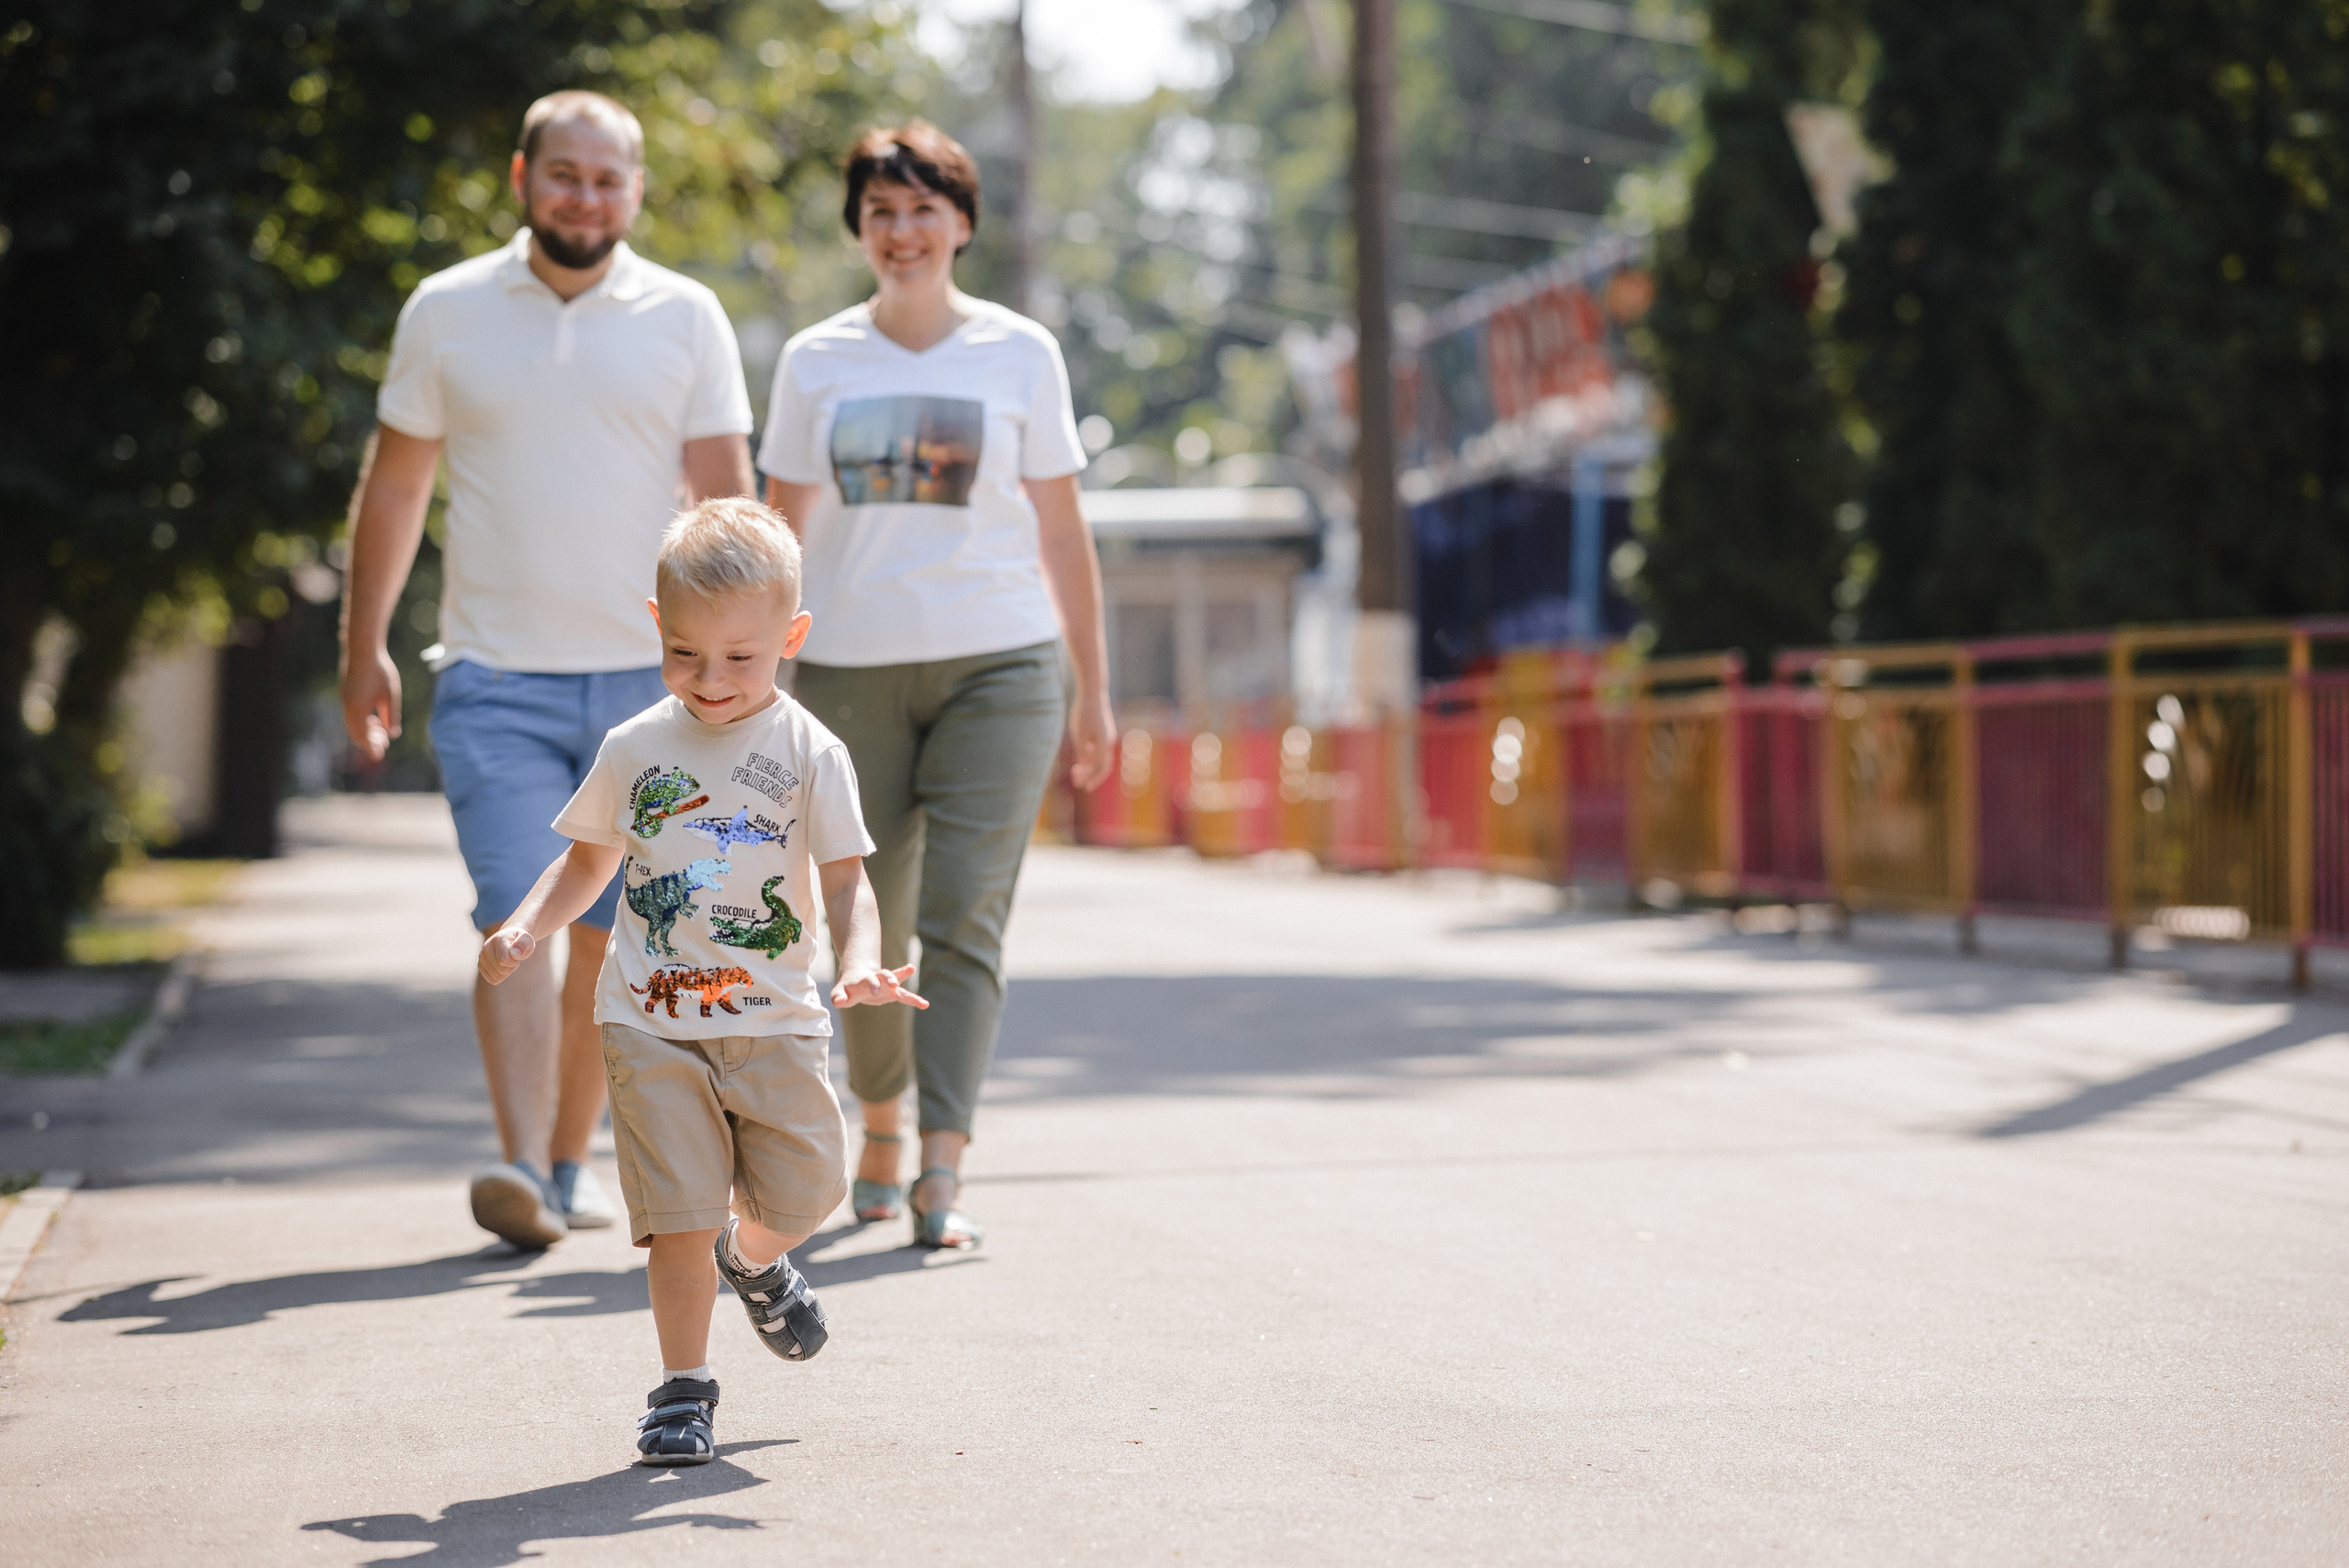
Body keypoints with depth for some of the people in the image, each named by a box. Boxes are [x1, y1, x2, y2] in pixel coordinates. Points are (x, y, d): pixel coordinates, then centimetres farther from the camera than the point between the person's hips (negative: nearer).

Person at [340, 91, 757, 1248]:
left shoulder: (685, 317, 4)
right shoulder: (446, 311, 4)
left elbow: (727, 500, 4)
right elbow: (394, 487, 11)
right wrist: (364, 647, 9)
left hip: (646, 677, 1)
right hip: (495, 682, -1)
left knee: (607, 938, 7)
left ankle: (569, 1163, 20)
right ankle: (521, 1171, -22)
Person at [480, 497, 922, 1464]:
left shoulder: (809, 754, -2)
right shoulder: (633, 750, 5)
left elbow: (846, 879, -6)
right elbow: (588, 861, 18)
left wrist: (858, 965, -25)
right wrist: (527, 928, 0)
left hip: (774, 1022, 0)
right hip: (652, 1027, 0)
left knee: (804, 1187, -1)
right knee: (679, 1208, -5)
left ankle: (754, 1259, 35)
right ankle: (683, 1389, 8)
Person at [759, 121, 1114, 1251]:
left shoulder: (1020, 354, 4)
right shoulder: (816, 362, 7)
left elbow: (1061, 534, 8)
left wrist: (1094, 694, 7)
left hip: (998, 666, -1)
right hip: (850, 669, 2)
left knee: (963, 922, -12)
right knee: (869, 932, 8)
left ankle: (941, 1173, -16)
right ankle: (879, 1121, 30)